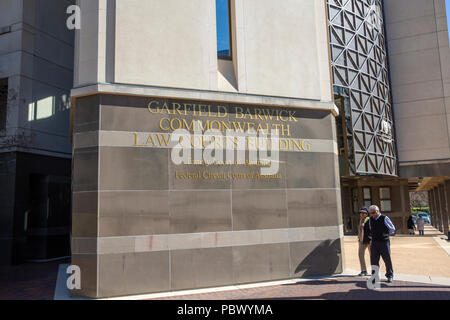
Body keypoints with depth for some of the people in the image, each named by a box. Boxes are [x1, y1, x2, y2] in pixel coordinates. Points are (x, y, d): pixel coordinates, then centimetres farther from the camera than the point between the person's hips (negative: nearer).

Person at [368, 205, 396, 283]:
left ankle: (390, 275, 29)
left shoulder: (385, 219, -8)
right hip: (374, 243, 4)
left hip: (384, 242, -3)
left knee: (387, 260, 9)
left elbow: (392, 229, 0)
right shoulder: (371, 220, 6)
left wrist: (385, 234, 0)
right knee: (373, 260, -2)